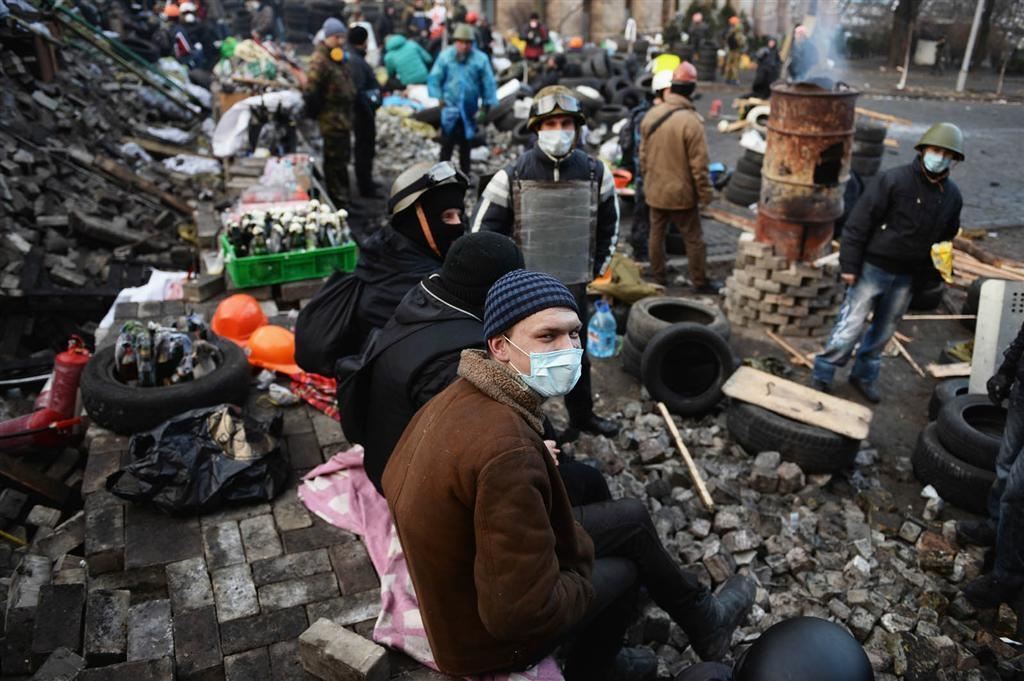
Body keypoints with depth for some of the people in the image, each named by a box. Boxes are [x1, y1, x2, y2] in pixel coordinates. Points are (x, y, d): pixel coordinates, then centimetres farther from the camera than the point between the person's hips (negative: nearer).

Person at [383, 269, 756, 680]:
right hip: (489, 630, -7)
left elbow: (396, 479, 4)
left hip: (460, 568, 8)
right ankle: (702, 622, 43)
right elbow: (523, 610, -35)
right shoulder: (508, 449, -38)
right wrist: (582, 582, -12)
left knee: (631, 517, 14)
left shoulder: (464, 396, -9)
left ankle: (699, 618, 37)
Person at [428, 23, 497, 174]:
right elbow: (434, 79, 1)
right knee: (447, 142, -3)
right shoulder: (446, 56, -4)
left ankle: (464, 173, 22)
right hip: (450, 106, -1)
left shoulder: (480, 59, -4)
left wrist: (487, 105, -1)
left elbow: (489, 83, 1)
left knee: (465, 142, 11)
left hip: (469, 109, 1)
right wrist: (439, 98, -5)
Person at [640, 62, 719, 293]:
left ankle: (658, 276, 28)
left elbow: (643, 154, 6)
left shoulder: (651, 115, -3)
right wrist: (705, 193, -7)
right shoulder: (692, 122, -21)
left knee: (656, 233, 18)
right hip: (682, 193, -5)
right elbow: (699, 164, -18)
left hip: (655, 190, 5)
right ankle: (700, 282, 15)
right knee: (694, 239, 7)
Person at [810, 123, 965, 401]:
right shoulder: (893, 180, -14)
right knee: (851, 325, -5)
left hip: (906, 277, 6)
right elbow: (858, 223, -14)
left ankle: (864, 376, 31)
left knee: (883, 330, 15)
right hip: (873, 267, -5)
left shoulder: (952, 195, 4)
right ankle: (822, 375, 8)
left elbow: (947, 236, 18)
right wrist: (850, 265, -16)